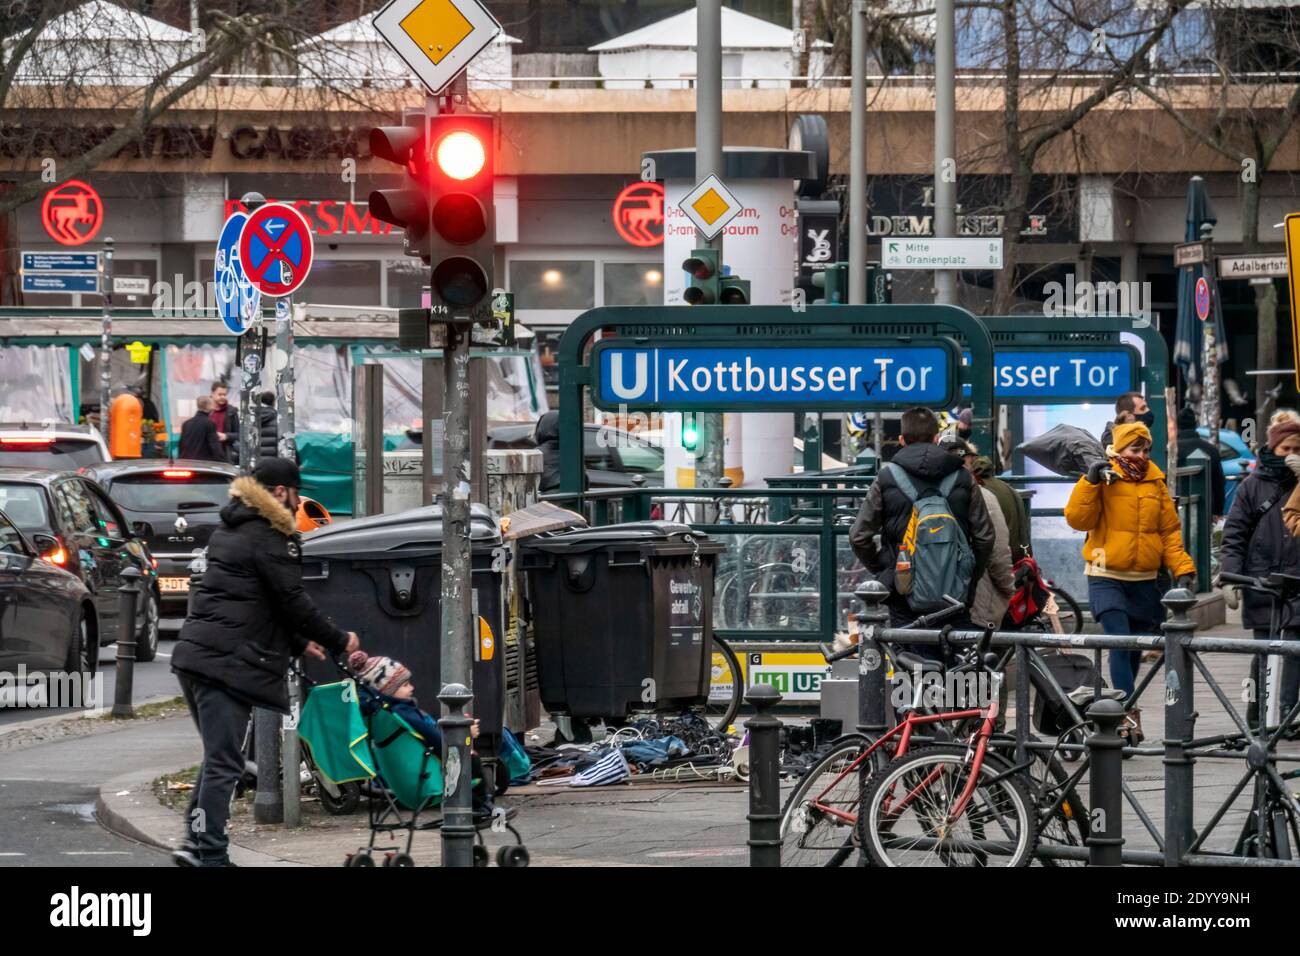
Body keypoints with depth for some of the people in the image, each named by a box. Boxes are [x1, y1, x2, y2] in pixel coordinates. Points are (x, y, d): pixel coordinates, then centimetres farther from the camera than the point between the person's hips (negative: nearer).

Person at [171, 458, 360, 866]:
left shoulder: (230, 530, 23)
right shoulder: (271, 537, -7)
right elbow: (292, 601, -8)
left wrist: (298, 643, 29)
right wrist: (339, 642, 4)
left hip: (196, 656, 9)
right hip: (228, 663, -9)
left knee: (218, 756, 17)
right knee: (224, 762, -8)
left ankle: (195, 841, 11)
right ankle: (210, 854, -10)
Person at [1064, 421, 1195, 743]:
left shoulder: (1155, 482, 9)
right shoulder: (1105, 479, -3)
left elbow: (1170, 531, 13)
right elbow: (1077, 519, -13)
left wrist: (1183, 568, 3)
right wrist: (1091, 481, -21)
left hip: (1144, 581, 5)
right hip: (1107, 578, -5)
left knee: (1135, 648, 11)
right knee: (1120, 643, -16)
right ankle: (1130, 713, -20)